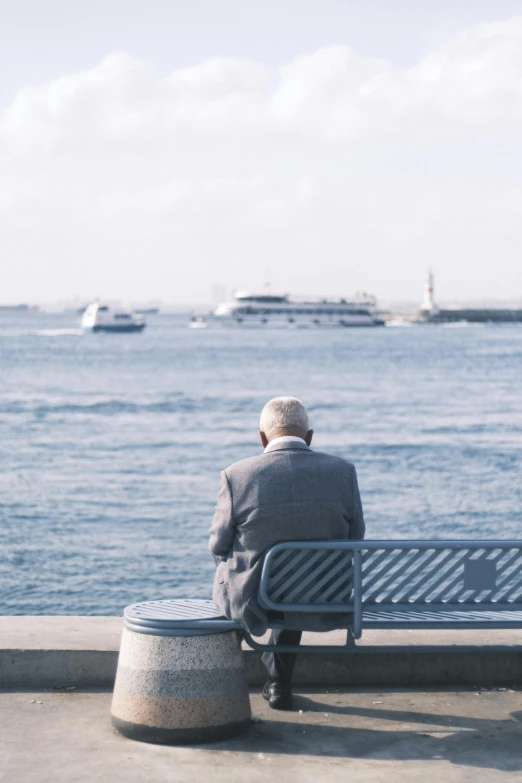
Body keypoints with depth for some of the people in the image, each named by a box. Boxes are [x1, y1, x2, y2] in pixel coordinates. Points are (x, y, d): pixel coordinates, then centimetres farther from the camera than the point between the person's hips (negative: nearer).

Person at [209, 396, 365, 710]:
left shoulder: (237, 476, -16)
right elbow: (355, 539, 0)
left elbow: (219, 546, -5)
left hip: (252, 603, -1)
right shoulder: (343, 472, -11)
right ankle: (279, 683, 49)